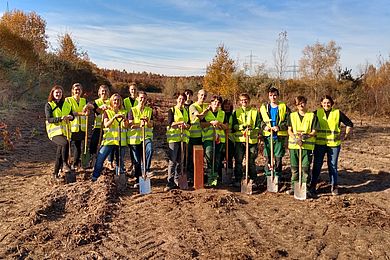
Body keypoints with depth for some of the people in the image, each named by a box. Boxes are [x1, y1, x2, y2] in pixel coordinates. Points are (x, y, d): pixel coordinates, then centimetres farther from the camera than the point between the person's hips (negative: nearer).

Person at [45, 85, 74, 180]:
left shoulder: (66, 104, 12)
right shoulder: (49, 105, 0)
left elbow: (72, 116, 15)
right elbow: (49, 119, -11)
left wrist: (70, 117, -10)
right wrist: (61, 118, -27)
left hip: (64, 131, 5)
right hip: (54, 132, -5)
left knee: (60, 153, 5)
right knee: (65, 143, -31)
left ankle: (56, 173, 18)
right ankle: (65, 164, -18)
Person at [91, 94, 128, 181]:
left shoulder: (123, 112, 11)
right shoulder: (107, 112, 7)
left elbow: (125, 126, -1)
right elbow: (106, 124, -10)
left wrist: (124, 119, -21)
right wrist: (114, 117, -24)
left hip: (121, 141, 1)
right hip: (109, 140, -1)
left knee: (120, 161, 5)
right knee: (100, 159, -6)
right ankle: (94, 177, 9)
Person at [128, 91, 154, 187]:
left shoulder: (149, 110, 10)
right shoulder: (132, 110, 4)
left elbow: (151, 125, 4)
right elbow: (130, 125, -5)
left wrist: (147, 121, -19)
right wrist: (139, 125, -24)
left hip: (146, 136, 1)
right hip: (134, 137, 0)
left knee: (150, 150, -32)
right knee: (137, 160, 4)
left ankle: (146, 169, -17)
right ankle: (138, 179, 18)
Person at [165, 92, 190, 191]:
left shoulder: (186, 111, 18)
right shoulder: (172, 110, 5)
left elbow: (188, 124, 13)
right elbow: (170, 123, -7)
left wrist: (184, 125, -8)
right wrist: (181, 122, -16)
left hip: (184, 137, 5)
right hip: (174, 137, -4)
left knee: (180, 161, 6)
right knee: (172, 160, -9)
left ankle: (177, 181, 14)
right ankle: (170, 182, -7)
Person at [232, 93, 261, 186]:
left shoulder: (255, 112, 10)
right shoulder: (236, 112, 11)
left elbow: (258, 126, 4)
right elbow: (234, 126, 1)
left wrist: (252, 131, -16)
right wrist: (243, 126, -17)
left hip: (252, 140, 0)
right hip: (239, 140, 1)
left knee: (251, 162, 5)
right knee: (238, 161, 2)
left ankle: (253, 180, 17)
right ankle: (238, 180, 12)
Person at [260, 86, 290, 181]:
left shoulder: (284, 107, 4)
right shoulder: (264, 107, 10)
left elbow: (288, 121, -1)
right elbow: (260, 120, 12)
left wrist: (279, 127, -16)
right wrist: (264, 126, -8)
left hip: (280, 136, -1)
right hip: (267, 136, 2)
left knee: (278, 158, 4)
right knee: (267, 157, 3)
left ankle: (277, 176, 16)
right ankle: (268, 176, 14)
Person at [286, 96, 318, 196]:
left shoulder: (312, 116, 5)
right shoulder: (292, 116, 11)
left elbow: (313, 132, 2)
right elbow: (289, 130, 5)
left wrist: (306, 136, -19)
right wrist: (296, 139, -13)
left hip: (307, 146, -2)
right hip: (294, 145, 2)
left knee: (306, 168, -1)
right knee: (294, 168, 7)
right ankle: (293, 187, 18)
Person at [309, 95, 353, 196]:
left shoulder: (338, 113, 2)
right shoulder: (317, 113, 3)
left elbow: (350, 124, 10)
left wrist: (345, 136, 4)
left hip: (334, 144, 0)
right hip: (319, 143, 0)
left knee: (333, 166, 7)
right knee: (317, 165, 3)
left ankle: (334, 187, 20)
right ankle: (313, 186, 14)